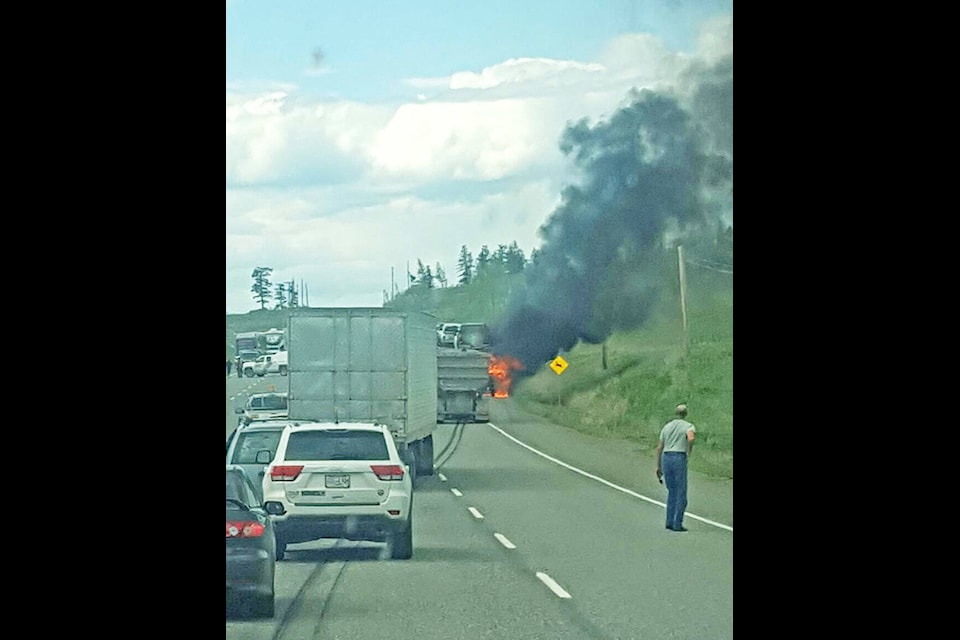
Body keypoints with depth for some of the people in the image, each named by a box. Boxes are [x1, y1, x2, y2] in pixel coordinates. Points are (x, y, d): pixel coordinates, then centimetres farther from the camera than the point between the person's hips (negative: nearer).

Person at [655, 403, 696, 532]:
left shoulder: (667, 426, 17)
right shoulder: (689, 426, 0)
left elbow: (659, 447, 13)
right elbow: (691, 438, -24)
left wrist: (658, 466, 16)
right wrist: (689, 451, -4)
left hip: (666, 459, 5)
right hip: (679, 460, -5)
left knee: (672, 492, 17)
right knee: (681, 494, 2)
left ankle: (670, 521, 10)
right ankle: (677, 524, -2)